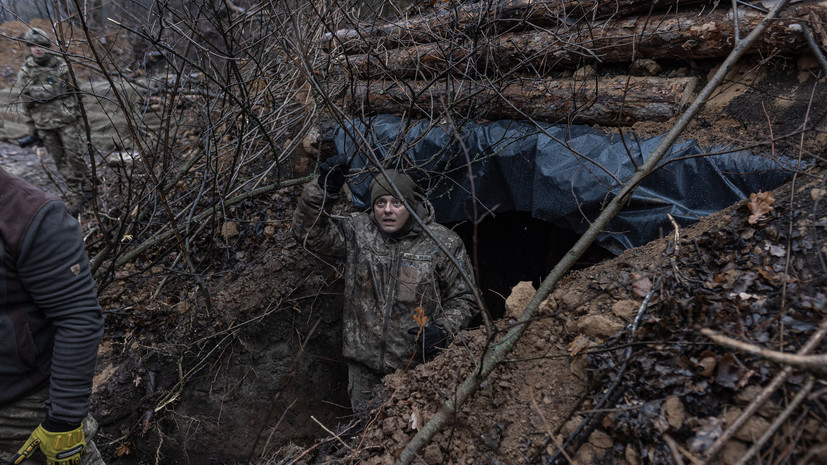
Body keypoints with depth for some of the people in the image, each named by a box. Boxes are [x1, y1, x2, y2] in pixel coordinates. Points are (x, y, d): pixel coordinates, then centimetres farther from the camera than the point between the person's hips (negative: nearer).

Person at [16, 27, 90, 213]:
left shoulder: (61, 66, -2)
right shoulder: (25, 71, 1)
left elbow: (74, 91, 4)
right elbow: (24, 102, 6)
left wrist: (78, 116, 4)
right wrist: (31, 129, 6)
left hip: (67, 120, -2)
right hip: (44, 125, 2)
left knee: (75, 155, -2)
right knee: (60, 160, 6)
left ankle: (87, 187, 16)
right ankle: (74, 195, 14)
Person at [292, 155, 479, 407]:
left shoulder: (443, 243, -4)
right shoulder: (357, 231, 1)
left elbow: (463, 298, 3)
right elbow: (309, 232, -6)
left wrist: (442, 329, -13)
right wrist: (324, 190, -18)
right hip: (364, 363, 2)